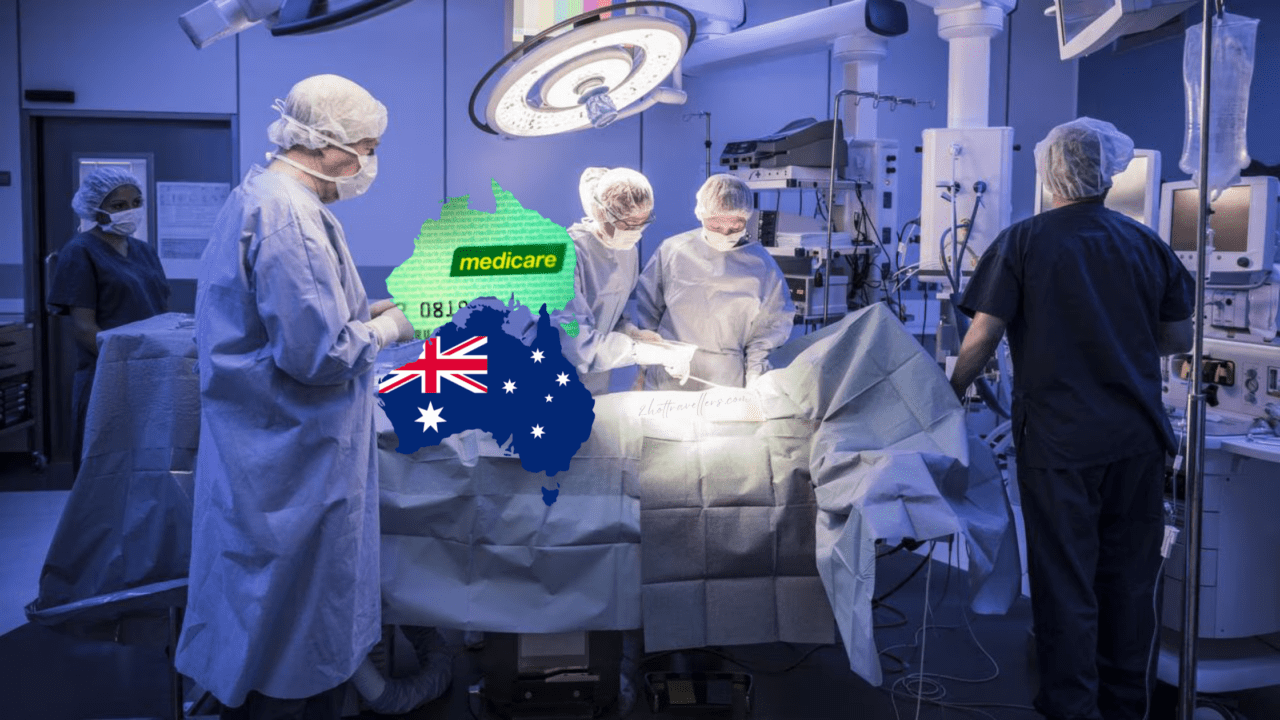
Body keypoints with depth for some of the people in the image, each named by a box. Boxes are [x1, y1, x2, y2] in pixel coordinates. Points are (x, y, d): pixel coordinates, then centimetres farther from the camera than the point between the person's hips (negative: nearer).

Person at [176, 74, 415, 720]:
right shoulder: (289, 215, -23)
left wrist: (362, 312, 10)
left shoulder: (256, 196, 12)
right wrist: (384, 331, -10)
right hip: (292, 466, -11)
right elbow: (317, 354, -27)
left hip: (263, 449, 11)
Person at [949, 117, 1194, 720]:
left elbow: (982, 337, -10)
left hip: (1058, 443, -4)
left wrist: (950, 393, 5)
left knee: (1065, 584, 5)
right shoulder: (1147, 244, 4)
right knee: (1129, 579, 15)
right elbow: (1179, 338, 9)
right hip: (1138, 441, 4)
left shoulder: (1023, 242, -6)